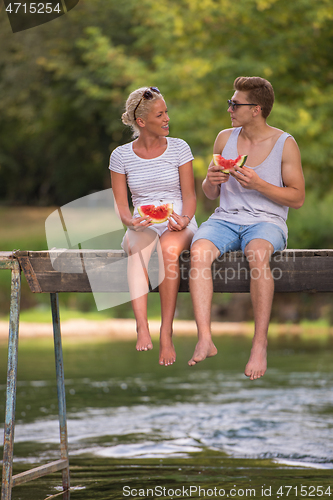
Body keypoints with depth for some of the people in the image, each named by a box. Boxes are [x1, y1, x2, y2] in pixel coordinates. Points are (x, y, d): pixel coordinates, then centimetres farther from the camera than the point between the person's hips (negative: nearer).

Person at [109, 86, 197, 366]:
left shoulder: (178, 149, 7)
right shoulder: (121, 156, 7)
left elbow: (189, 196, 5)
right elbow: (120, 205, 6)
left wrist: (184, 220, -17)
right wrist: (130, 221, -17)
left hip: (178, 225, 0)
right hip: (142, 226, 0)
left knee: (168, 248, -38)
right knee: (139, 246, -38)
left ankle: (166, 334, -36)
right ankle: (142, 329, -50)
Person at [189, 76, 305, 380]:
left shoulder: (285, 144, 0)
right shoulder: (225, 138, 12)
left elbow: (297, 198, -1)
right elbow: (211, 194, 19)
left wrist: (259, 185, -14)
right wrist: (211, 182, -6)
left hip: (266, 220, -3)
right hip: (226, 218, 3)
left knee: (258, 253, -39)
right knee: (199, 250, -32)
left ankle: (260, 344, -35)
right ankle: (205, 340, -38)